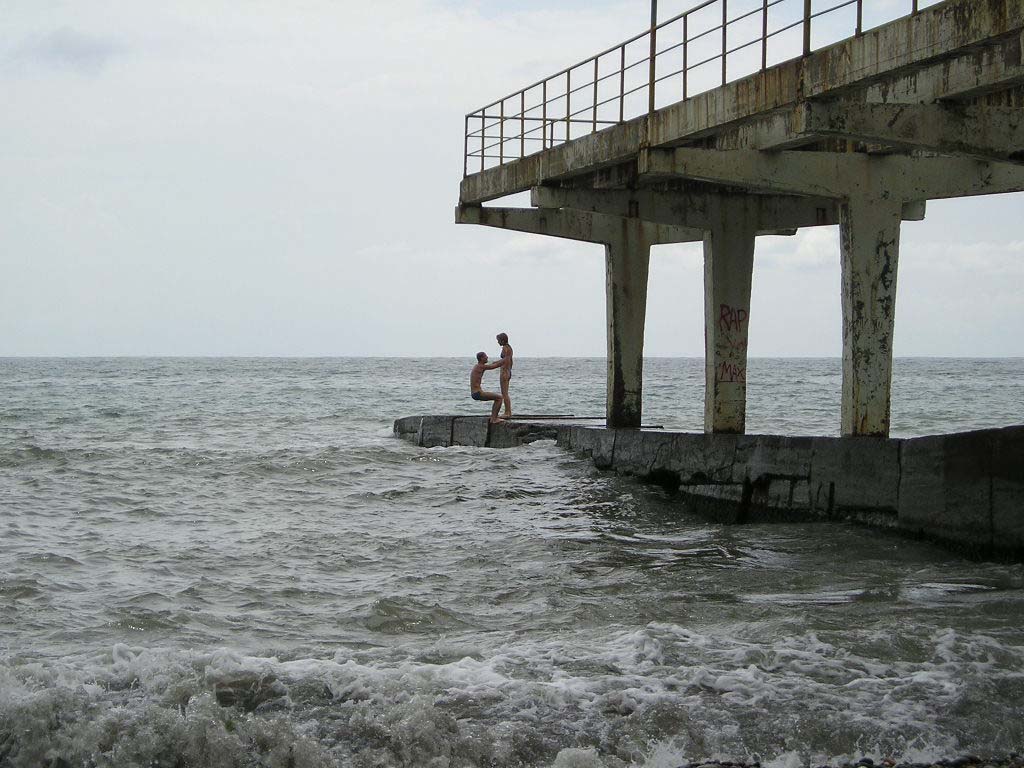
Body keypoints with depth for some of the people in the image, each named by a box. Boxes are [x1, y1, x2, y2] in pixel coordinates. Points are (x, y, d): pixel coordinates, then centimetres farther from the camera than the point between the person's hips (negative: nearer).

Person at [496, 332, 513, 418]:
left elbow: (506, 360, -23)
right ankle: (507, 412, 17)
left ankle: (508, 412, -8)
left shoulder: (505, 348, -14)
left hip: (504, 372, -10)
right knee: (504, 393, 15)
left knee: (504, 393, -7)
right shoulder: (509, 348, 14)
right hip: (508, 372, 10)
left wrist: (505, 373, -26)